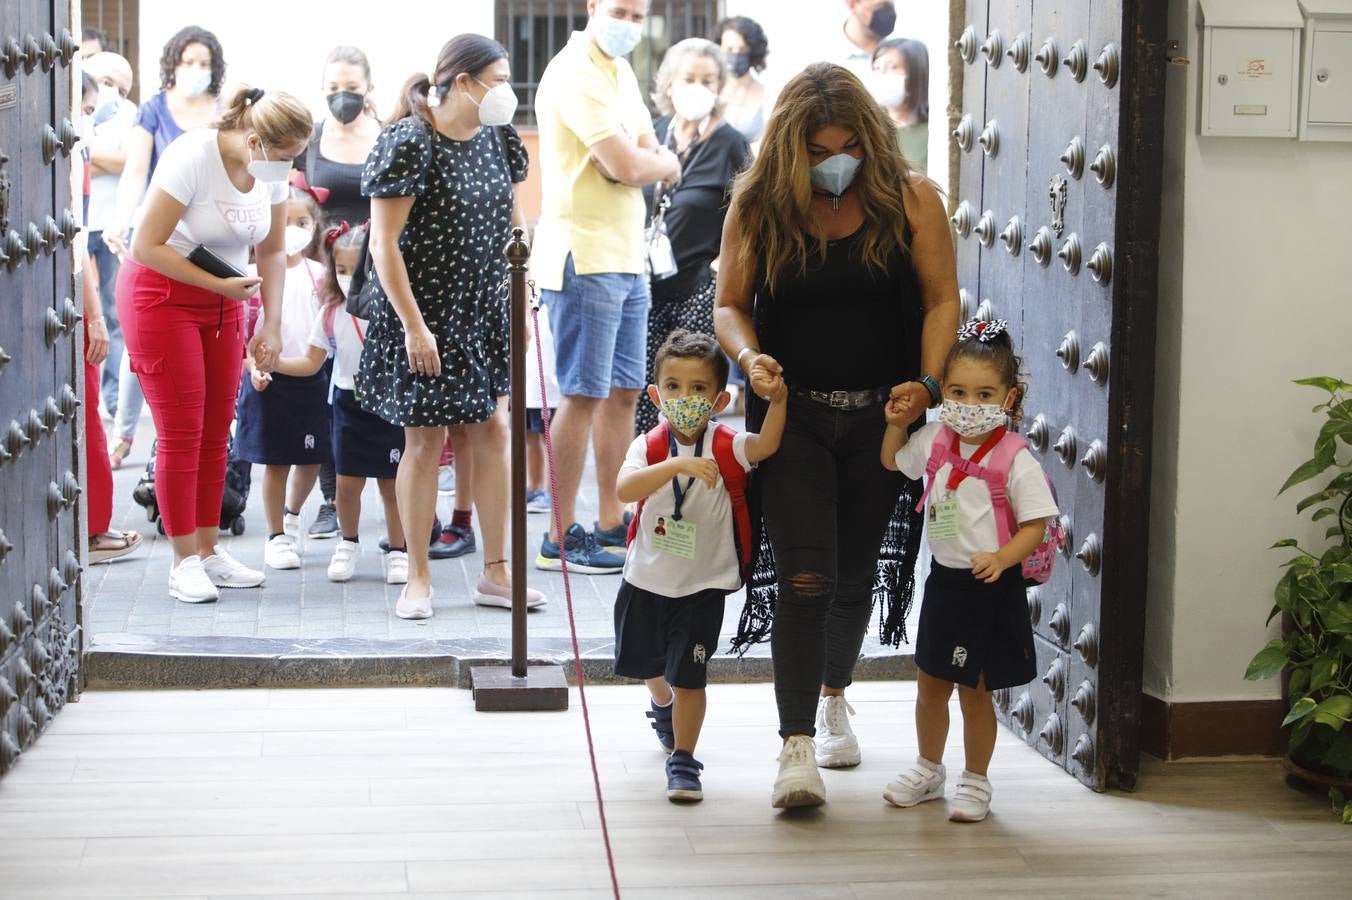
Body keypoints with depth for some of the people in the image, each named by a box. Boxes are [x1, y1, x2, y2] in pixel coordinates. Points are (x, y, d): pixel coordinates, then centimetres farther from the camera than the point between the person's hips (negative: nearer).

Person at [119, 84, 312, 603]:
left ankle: (208, 550, 14)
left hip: (223, 302, 6)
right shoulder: (193, 158, -23)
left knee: (217, 432, 5)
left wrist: (272, 324, 1)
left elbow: (272, 251, 8)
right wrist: (223, 285, -22)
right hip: (160, 294, -6)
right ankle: (184, 563, -1)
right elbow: (147, 246, -22)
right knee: (181, 433, -7)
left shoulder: (272, 170, -3)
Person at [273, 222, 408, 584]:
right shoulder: (331, 315, -2)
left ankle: (397, 551, 18)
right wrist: (275, 362, -10)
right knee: (347, 483, 4)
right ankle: (349, 543, 27)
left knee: (392, 484, 3)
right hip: (349, 403, 3)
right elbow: (312, 362, 5)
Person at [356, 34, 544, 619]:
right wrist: (414, 326, -18)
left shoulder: (496, 138, 5)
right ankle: (418, 578, 12)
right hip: (425, 313, -6)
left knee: (491, 429, 5)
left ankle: (496, 572, 14)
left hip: (485, 311, 6)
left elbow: (513, 220, 18)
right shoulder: (409, 143, -16)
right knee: (425, 439, 0)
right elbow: (384, 243, -17)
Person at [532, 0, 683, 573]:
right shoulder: (574, 73, -13)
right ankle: (561, 537, 0)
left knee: (625, 391, 13)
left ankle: (611, 523, 22)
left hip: (627, 257, 9)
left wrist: (640, 160, -9)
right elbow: (624, 165, -20)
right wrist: (662, 162, 0)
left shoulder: (620, 72, 17)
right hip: (583, 258, -9)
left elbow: (641, 161, 13)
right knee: (583, 395, -6)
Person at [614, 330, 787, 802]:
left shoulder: (727, 446, -15)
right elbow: (625, 489, -35)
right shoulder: (649, 446, -15)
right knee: (650, 664, 25)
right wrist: (678, 465, -48)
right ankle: (663, 707, 57)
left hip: (703, 585, -3)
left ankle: (683, 760, 7)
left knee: (688, 674, -9)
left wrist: (777, 402, -54)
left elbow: (766, 445, -36)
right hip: (646, 580, 3)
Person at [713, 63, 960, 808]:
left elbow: (942, 299, -2)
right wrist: (749, 356, -17)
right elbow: (729, 303, 3)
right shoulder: (758, 206, -1)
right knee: (803, 578, -13)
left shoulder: (910, 199, -3)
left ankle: (833, 698, 41)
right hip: (793, 415, -1)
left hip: (880, 417, 1)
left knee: (856, 574, 16)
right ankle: (796, 747, -11)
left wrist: (928, 382, -16)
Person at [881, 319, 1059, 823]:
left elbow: (1035, 525, -17)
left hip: (992, 588, -6)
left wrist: (1002, 558, -31)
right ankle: (928, 770, 37)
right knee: (931, 684, 17)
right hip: (944, 579, 6)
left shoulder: (1015, 458, -17)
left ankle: (975, 782, 21)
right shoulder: (935, 441, -1)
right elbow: (893, 461, 21)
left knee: (974, 691, 4)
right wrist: (897, 423, 6)